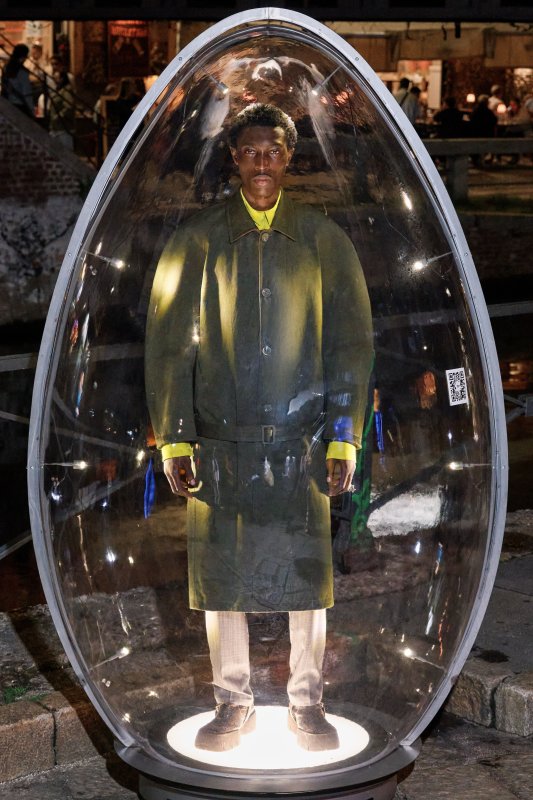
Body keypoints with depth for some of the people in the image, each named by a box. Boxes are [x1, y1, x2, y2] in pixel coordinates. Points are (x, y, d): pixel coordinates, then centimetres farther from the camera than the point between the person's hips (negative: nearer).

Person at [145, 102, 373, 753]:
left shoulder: (323, 240, 7)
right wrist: (173, 439, -2)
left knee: (306, 575, 3)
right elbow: (168, 340, 4)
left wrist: (344, 437, -2)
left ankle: (307, 703, 17)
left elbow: (349, 340, 5)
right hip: (219, 440, 0)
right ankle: (232, 702, 19)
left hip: (301, 439, 0)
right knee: (221, 576, 5)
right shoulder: (197, 239, 6)